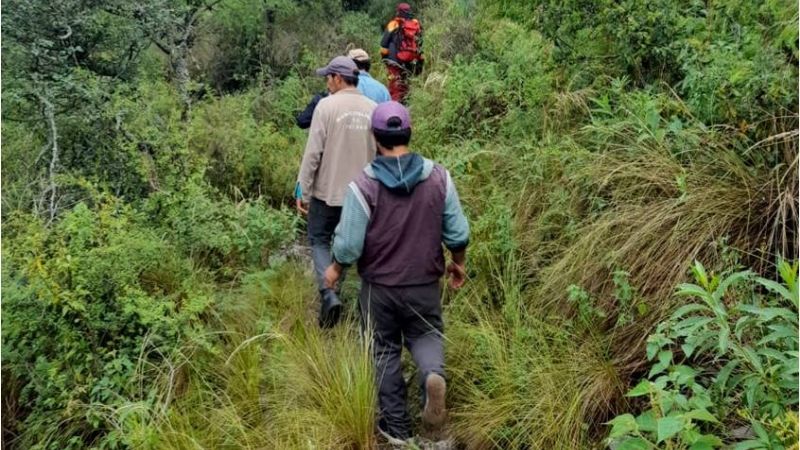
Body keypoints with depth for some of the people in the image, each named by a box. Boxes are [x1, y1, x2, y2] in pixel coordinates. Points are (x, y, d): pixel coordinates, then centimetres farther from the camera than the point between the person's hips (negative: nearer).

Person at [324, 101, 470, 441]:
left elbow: (349, 244, -14)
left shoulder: (362, 185, -18)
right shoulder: (438, 177, -10)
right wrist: (458, 264, 15)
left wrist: (335, 270, 7)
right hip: (425, 284, 2)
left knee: (385, 351, 16)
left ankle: (397, 425, 24)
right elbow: (458, 233, -4)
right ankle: (433, 375, -9)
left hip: (378, 286, -1)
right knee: (425, 335, 23)